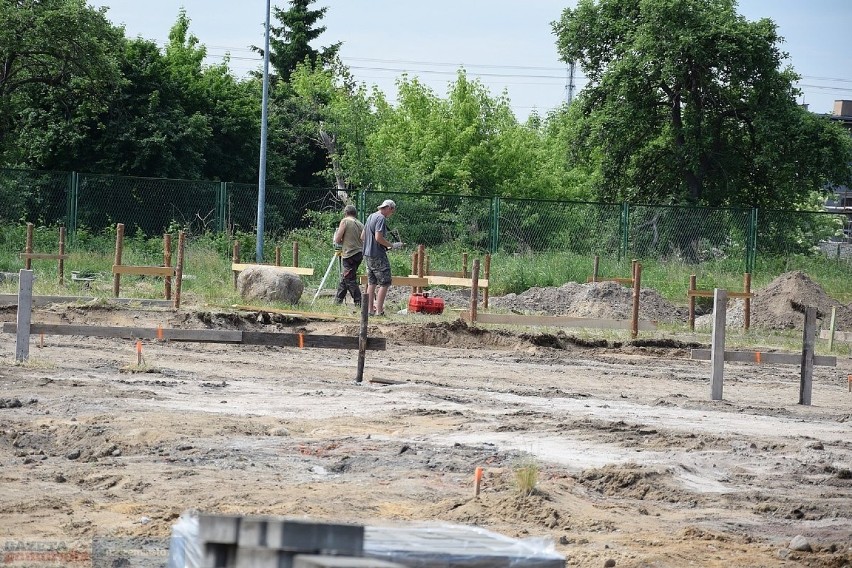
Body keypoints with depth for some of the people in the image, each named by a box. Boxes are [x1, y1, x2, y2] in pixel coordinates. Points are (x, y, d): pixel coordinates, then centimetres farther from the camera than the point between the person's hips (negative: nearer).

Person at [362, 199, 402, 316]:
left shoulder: (371, 217, 15)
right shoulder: (381, 218, -13)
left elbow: (362, 237, 21)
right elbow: (378, 237, -23)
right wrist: (392, 245, -13)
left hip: (368, 254, 9)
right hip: (378, 256, -9)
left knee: (371, 283, 12)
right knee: (385, 283, -6)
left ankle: (370, 310, 12)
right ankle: (379, 311, -10)